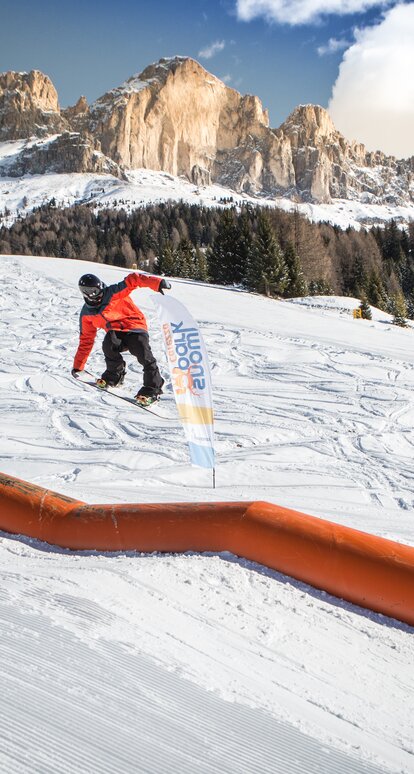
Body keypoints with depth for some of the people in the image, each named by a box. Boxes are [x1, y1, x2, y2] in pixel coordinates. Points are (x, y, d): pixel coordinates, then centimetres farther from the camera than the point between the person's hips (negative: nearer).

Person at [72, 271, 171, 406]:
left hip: (134, 326, -3)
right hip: (116, 333, 3)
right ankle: (115, 375, -8)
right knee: (109, 343, -31)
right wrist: (78, 365, 11)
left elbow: (132, 280, -19)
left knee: (145, 357, -27)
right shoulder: (86, 314, 5)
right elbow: (86, 340, 12)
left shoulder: (113, 293, -9)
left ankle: (153, 389, -12)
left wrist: (156, 283, -35)